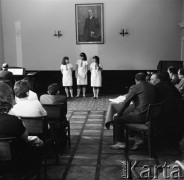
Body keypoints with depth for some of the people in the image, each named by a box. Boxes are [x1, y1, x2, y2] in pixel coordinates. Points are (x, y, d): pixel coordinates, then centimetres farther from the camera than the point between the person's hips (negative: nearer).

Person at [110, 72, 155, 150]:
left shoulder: (134, 87, -8)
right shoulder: (152, 87, 11)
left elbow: (126, 102, -6)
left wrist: (118, 113, 5)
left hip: (140, 116, -8)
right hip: (150, 115, 8)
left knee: (117, 119, 6)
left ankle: (120, 143, 11)